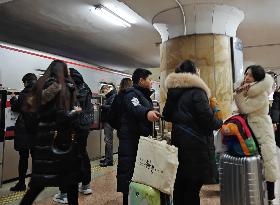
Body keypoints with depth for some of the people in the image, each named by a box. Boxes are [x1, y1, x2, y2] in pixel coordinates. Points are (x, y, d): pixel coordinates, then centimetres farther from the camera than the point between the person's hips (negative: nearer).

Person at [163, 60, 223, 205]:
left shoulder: (172, 91, 9)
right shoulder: (196, 91, -12)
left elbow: (167, 115, 17)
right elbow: (207, 118, -17)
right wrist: (220, 124, 2)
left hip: (178, 141, 7)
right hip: (195, 145, -7)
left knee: (179, 184, 16)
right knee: (192, 187, 2)